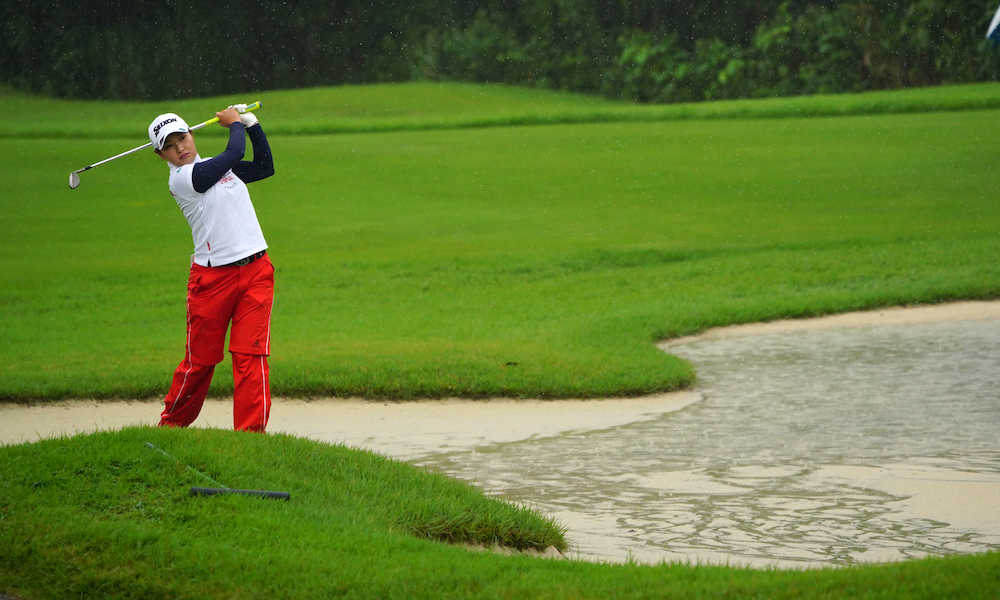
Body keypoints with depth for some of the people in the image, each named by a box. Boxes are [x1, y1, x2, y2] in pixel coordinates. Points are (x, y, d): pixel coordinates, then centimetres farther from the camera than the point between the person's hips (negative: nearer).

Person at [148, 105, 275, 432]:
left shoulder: (216, 167, 15)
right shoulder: (180, 179, -9)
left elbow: (264, 167, 22)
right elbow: (235, 153, -11)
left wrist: (251, 124, 13)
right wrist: (235, 124, 7)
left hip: (256, 272, 5)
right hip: (212, 278, -5)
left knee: (251, 356, -7)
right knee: (201, 360, 4)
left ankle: (251, 430, -7)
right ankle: (171, 423, 24)